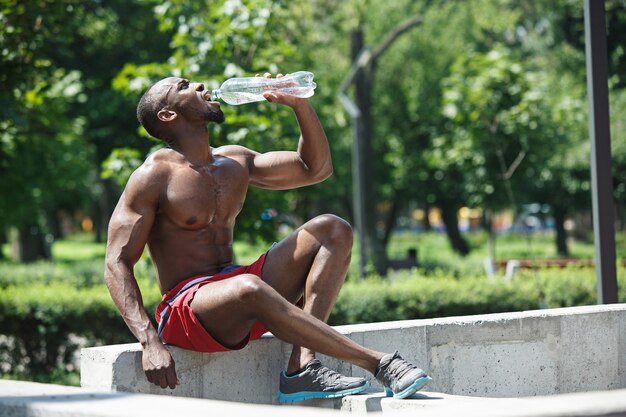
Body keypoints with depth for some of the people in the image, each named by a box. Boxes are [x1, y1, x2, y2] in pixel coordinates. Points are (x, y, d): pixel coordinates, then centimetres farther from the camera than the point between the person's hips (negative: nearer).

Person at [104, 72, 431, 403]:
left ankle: (302, 366, -26)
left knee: (332, 230, -6)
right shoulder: (154, 176, -6)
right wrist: (150, 343, -26)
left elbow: (316, 168, 21)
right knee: (249, 288, -40)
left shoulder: (234, 162, 15)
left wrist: (300, 105, 3)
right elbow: (117, 264, -12)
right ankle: (379, 362, -32)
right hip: (184, 310, -8)